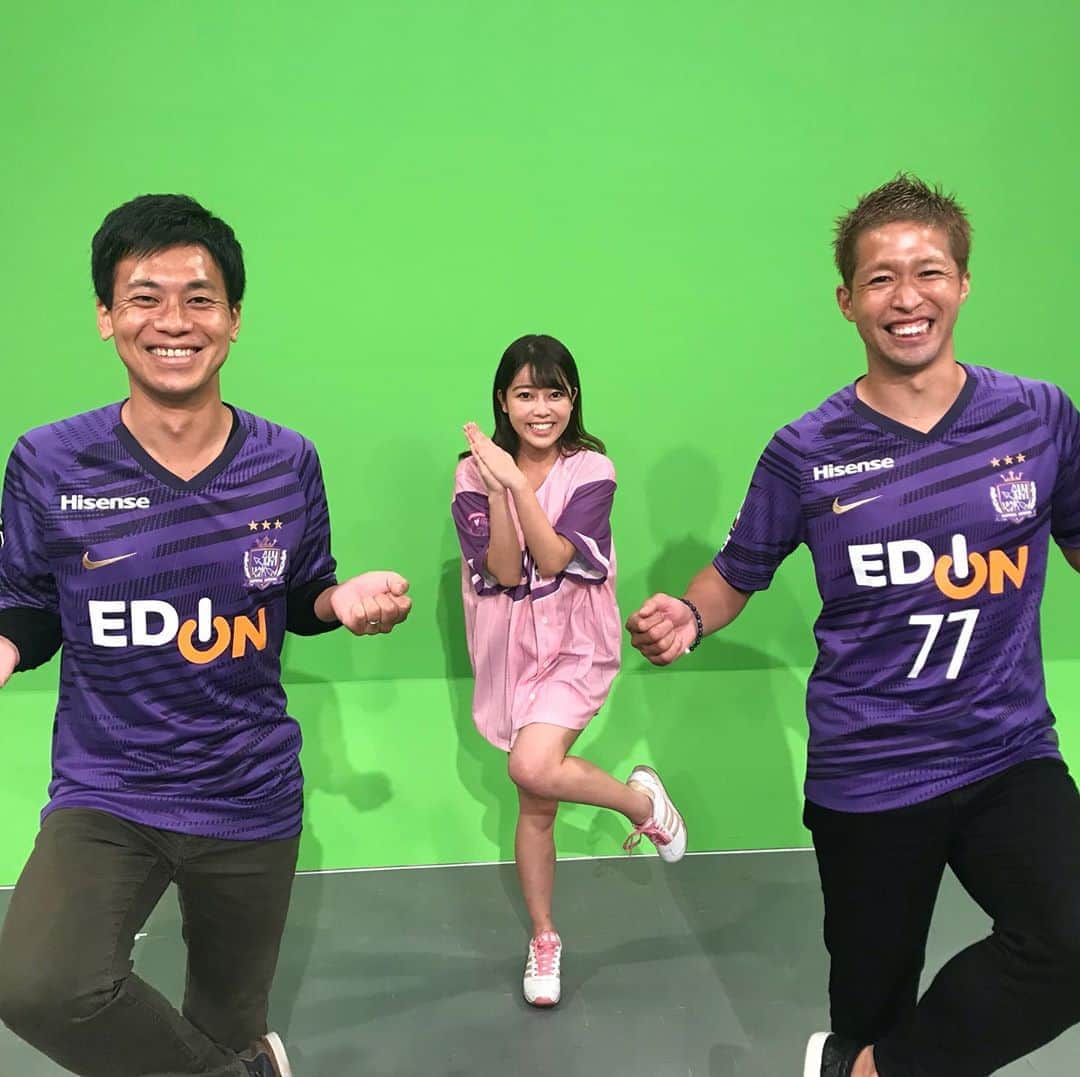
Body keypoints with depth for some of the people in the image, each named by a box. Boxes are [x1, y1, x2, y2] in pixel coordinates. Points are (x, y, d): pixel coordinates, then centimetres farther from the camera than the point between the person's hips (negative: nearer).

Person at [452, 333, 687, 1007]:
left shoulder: (592, 470, -7)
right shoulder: (475, 473, -3)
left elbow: (555, 559, -18)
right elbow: (504, 571, -11)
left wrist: (515, 483, -23)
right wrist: (495, 487, -21)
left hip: (577, 647, -3)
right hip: (514, 650, 3)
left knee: (533, 768, -27)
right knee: (536, 807, 11)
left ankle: (642, 798, 1)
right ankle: (544, 940, 31)